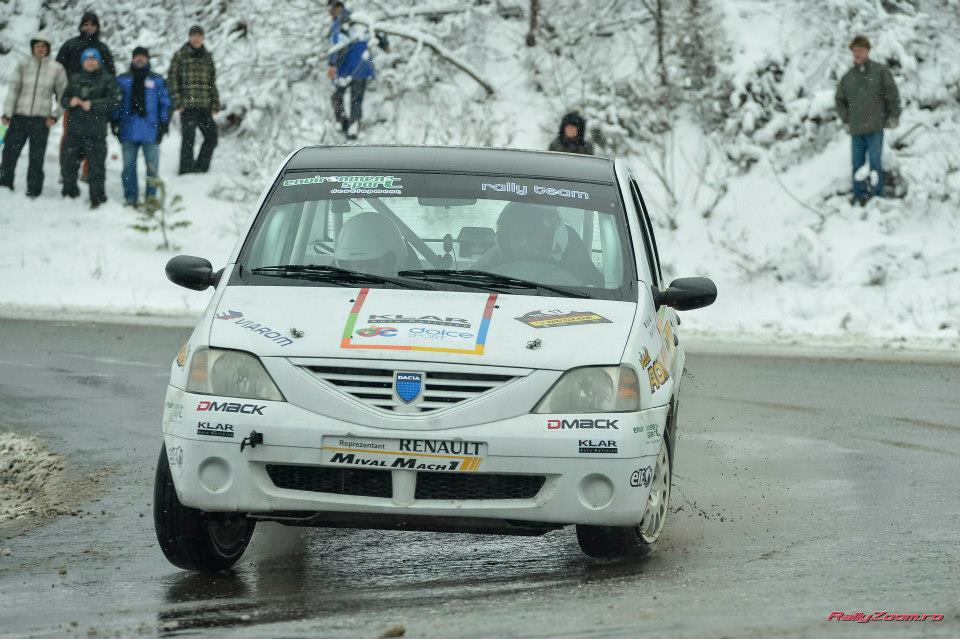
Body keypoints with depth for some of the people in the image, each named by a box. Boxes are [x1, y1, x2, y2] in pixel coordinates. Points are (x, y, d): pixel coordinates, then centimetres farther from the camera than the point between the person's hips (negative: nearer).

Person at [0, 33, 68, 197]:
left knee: (36, 157, -3)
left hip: (41, 120, -1)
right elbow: (13, 90, 3)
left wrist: (55, 116, -1)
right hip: (19, 116, 2)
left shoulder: (56, 68, 3)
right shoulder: (23, 65, 4)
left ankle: (33, 190, 5)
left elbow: (62, 94, 9)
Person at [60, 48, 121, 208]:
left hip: (96, 133, -5)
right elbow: (64, 100, 18)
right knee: (68, 165, 9)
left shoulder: (108, 80, 2)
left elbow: (115, 101, -9)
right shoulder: (75, 80, 17)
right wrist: (70, 102, -5)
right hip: (75, 130, 5)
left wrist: (93, 104, -16)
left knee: (96, 167, -4)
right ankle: (70, 194, 25)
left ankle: (97, 200, 3)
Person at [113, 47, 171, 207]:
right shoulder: (122, 80, 11)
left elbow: (165, 103, 8)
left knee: (152, 166, -2)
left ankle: (151, 197, 3)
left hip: (150, 132, -1)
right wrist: (115, 123, 2)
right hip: (128, 132, 1)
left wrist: (164, 124, -1)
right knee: (129, 165, 2)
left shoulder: (157, 81, 8)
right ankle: (130, 197, 7)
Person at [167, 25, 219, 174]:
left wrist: (215, 104, 12)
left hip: (205, 106, 5)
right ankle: (186, 169, -1)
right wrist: (178, 103, -10)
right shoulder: (180, 56, 1)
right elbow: (172, 80, -2)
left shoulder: (207, 57, 15)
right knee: (188, 138, -7)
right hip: (187, 106, -5)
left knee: (211, 137, 5)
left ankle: (201, 167, 18)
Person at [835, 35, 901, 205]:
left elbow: (892, 95, 1)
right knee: (857, 164, 4)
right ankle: (859, 196, 10)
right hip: (856, 129, 4)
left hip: (875, 128, -4)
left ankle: (877, 196, 1)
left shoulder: (880, 72, -1)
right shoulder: (848, 77, 9)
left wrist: (893, 117, -1)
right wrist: (846, 121, 14)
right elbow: (840, 100, 22)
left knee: (875, 162, -6)